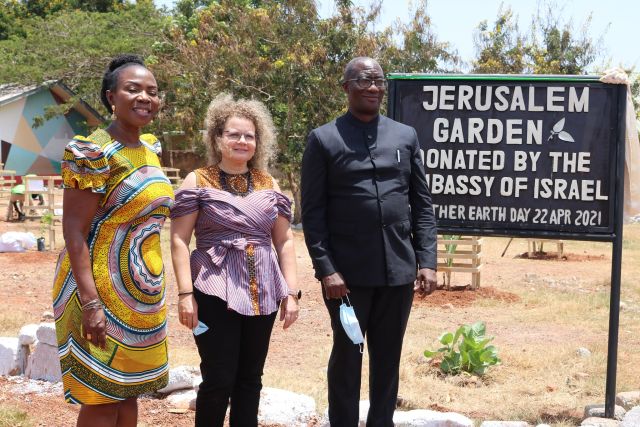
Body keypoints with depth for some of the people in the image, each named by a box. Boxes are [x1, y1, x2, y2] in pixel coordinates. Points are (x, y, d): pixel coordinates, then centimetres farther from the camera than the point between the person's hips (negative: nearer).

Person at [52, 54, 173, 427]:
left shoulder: (150, 149, 9)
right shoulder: (94, 154, -16)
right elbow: (74, 231, -19)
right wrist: (91, 303, -25)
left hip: (144, 294, 8)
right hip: (102, 289, -8)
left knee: (129, 392, 14)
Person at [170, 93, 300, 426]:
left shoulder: (268, 184, 11)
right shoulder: (198, 181, 0)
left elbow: (284, 241, 13)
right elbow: (179, 240, -3)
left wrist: (291, 292, 5)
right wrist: (185, 294, -12)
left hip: (262, 294, 4)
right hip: (215, 292, -4)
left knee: (250, 377, 9)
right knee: (218, 378, -5)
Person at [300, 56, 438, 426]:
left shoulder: (406, 136, 10)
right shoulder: (324, 139, 0)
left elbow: (422, 205, 9)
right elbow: (312, 212, -3)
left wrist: (427, 261, 0)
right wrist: (326, 269, -11)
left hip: (399, 269, 3)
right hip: (347, 271, -3)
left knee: (388, 356, 11)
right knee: (347, 355, 7)